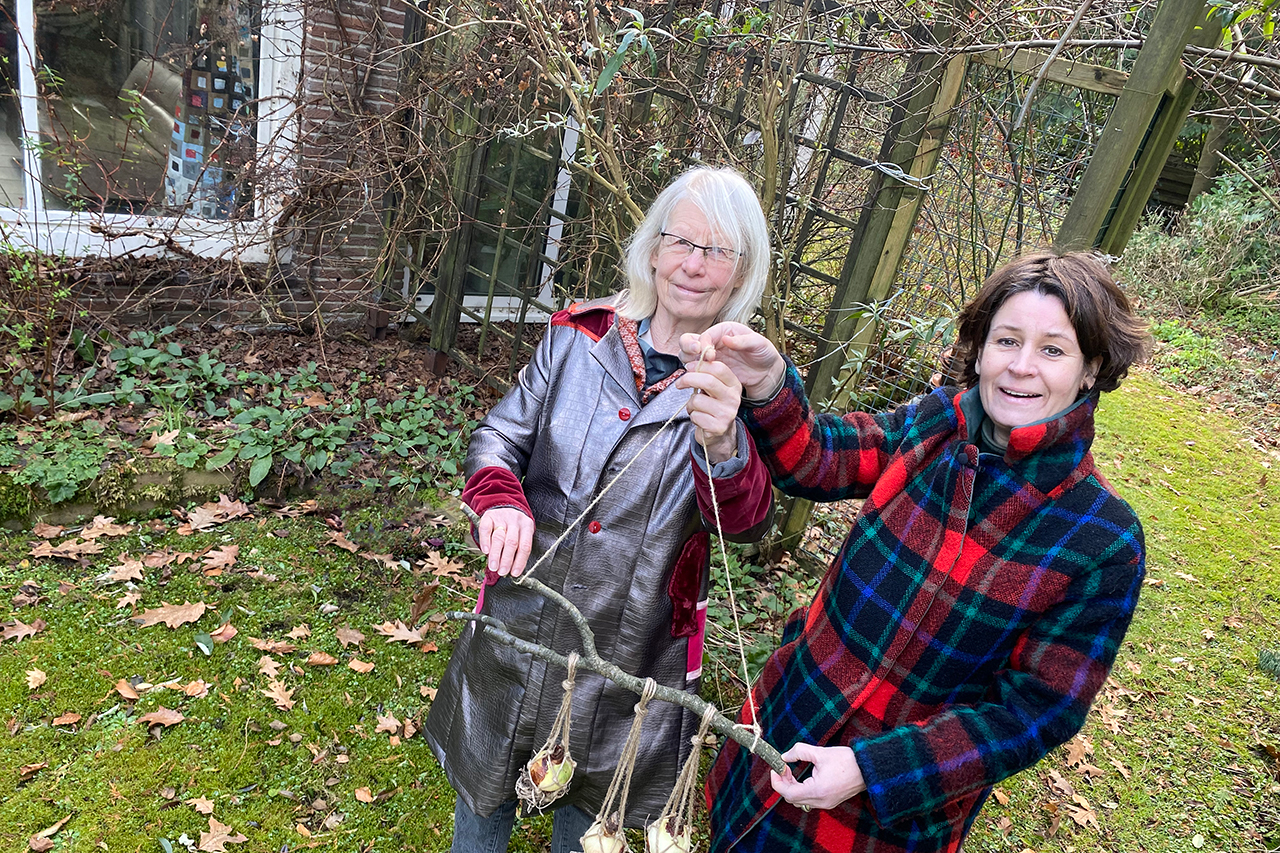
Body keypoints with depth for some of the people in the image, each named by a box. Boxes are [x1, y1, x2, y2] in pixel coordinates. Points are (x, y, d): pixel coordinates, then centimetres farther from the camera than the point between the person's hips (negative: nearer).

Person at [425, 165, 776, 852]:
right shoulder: (577, 336, -6)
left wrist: (723, 449, -41)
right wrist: (500, 499, -23)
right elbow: (501, 434, -1)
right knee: (487, 773, 24)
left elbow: (749, 521, -19)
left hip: (633, 641, -1)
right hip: (522, 613, 1)